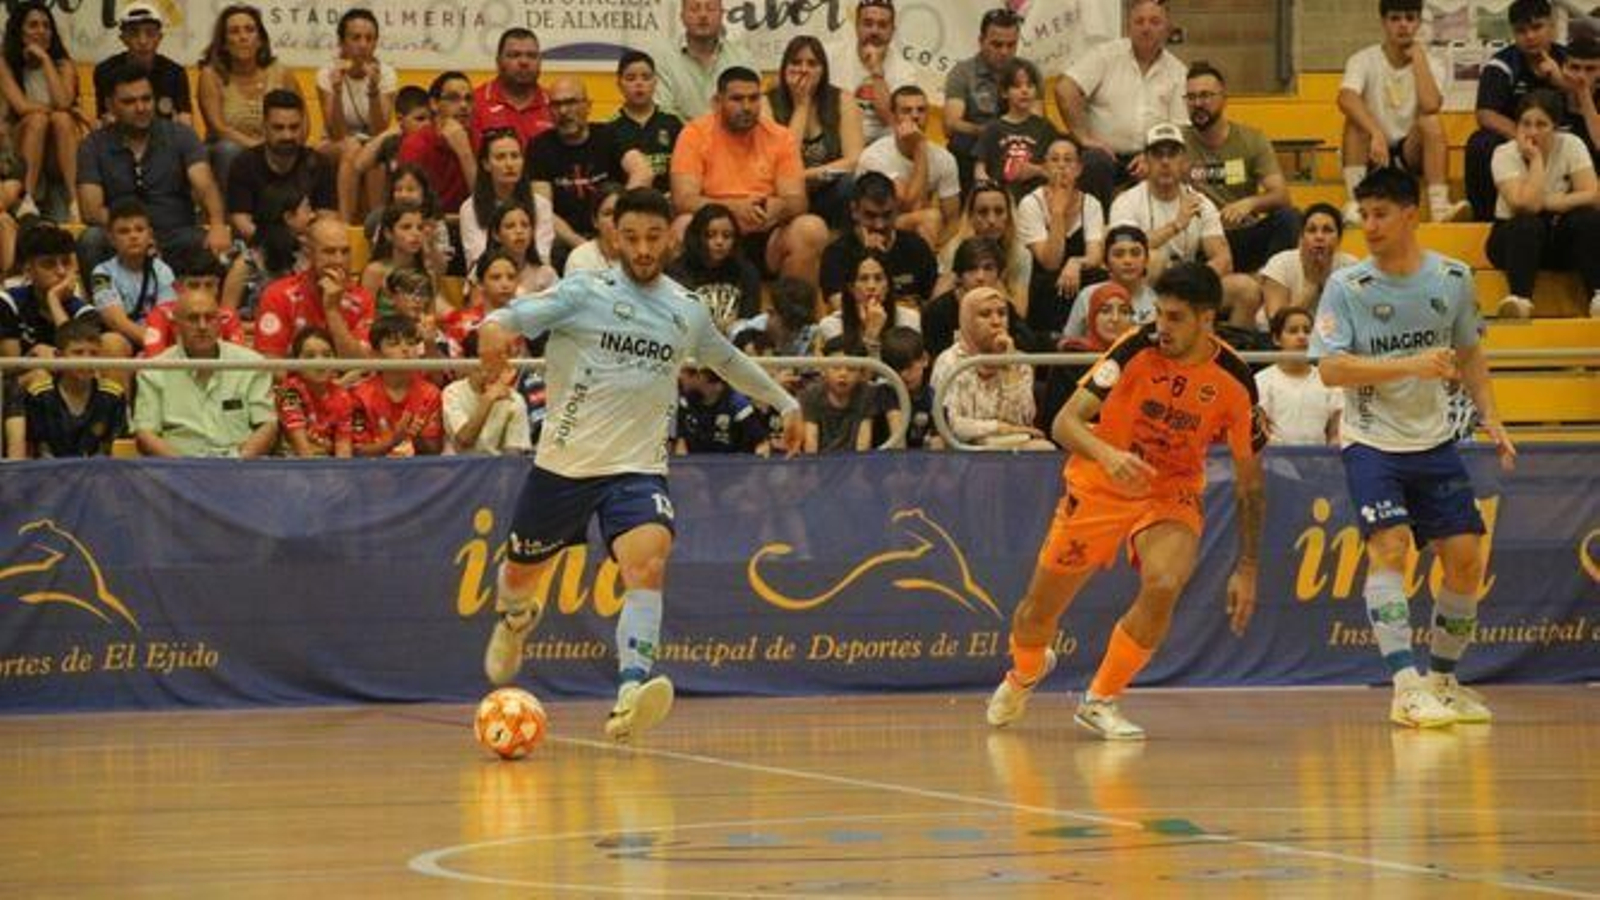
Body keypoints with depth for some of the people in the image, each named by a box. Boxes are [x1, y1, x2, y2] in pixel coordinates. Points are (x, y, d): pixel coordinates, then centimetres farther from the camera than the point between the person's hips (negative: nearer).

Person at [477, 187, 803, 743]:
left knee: (648, 561, -27)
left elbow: (730, 362, 28)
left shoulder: (687, 312, 8)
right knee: (521, 573, 13)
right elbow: (526, 313, -22)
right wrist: (496, 325, -45)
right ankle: (514, 619, 53)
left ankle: (630, 696, -39)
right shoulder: (586, 293, -5)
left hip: (637, 469, 1)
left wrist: (785, 403, 36)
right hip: (564, 462, -1)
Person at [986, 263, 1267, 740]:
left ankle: (1101, 701, -6)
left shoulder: (1233, 381, -14)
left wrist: (1247, 568, -5)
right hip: (1098, 487, 0)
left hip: (1172, 492, 0)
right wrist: (1107, 454, -45)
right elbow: (1065, 422, -23)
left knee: (1163, 585, -29)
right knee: (1038, 612, 6)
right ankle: (1025, 673, 45)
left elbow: (1250, 480, -3)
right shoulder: (1137, 351, -19)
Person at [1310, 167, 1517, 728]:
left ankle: (1443, 681, 18)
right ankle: (1406, 687, -28)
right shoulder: (1346, 286, -10)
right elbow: (1330, 369, -19)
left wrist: (1490, 418, 5)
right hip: (1370, 442, -4)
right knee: (1389, 545, -22)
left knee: (1465, 556, -1)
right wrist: (1411, 366, -27)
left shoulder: (1453, 278, 0)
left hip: (1433, 440, 4)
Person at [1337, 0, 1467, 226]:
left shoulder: (1431, 65, -3)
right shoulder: (1363, 61, -8)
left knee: (1431, 122, -27)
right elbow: (1346, 100, -29)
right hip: (1370, 155, -1)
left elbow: (1431, 107, -25)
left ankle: (1439, 205, -38)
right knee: (1357, 118, -29)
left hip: (1410, 152, 1)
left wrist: (1418, 58, -16)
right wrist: (1376, 134, -44)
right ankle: (1354, 204, -37)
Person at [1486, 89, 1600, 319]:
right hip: (1516, 238, -2)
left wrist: (1545, 203, -22)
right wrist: (1536, 158, -24)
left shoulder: (1571, 145, -8)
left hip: (1561, 238, 2)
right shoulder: (1505, 154, -14)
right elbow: (1527, 205, -28)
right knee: (1528, 224, -35)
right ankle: (1520, 299, -45)